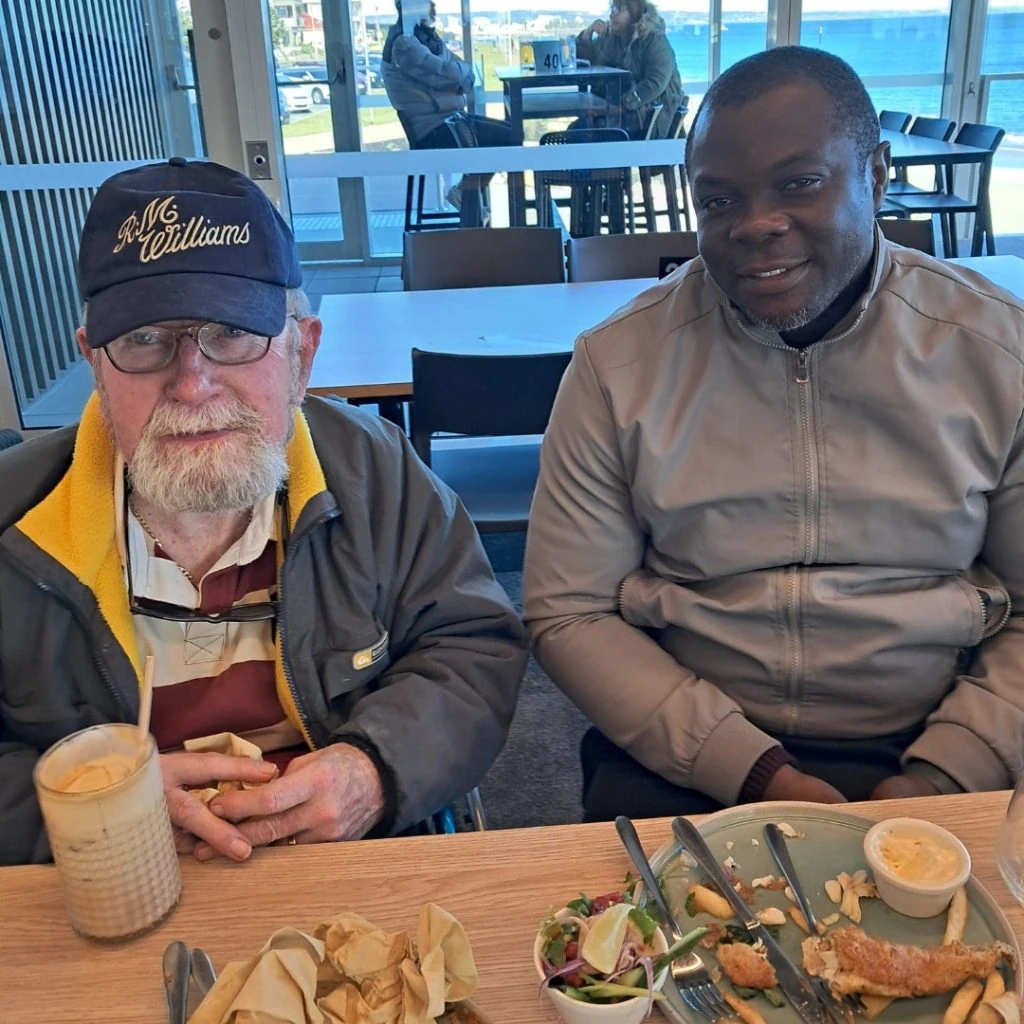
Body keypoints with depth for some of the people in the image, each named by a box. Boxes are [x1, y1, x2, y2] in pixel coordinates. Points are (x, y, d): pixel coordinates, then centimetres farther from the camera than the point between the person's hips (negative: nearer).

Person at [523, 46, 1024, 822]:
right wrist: (755, 772, -13)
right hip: (684, 758, 0)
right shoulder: (617, 363, -4)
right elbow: (568, 613, -4)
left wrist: (945, 774, -12)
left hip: (925, 752, 1)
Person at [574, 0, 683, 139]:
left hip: (649, 114, -6)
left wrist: (622, 104, -29)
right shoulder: (609, 39, 13)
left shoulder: (655, 42, -7)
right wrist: (588, 33, -3)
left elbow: (655, 83, -21)